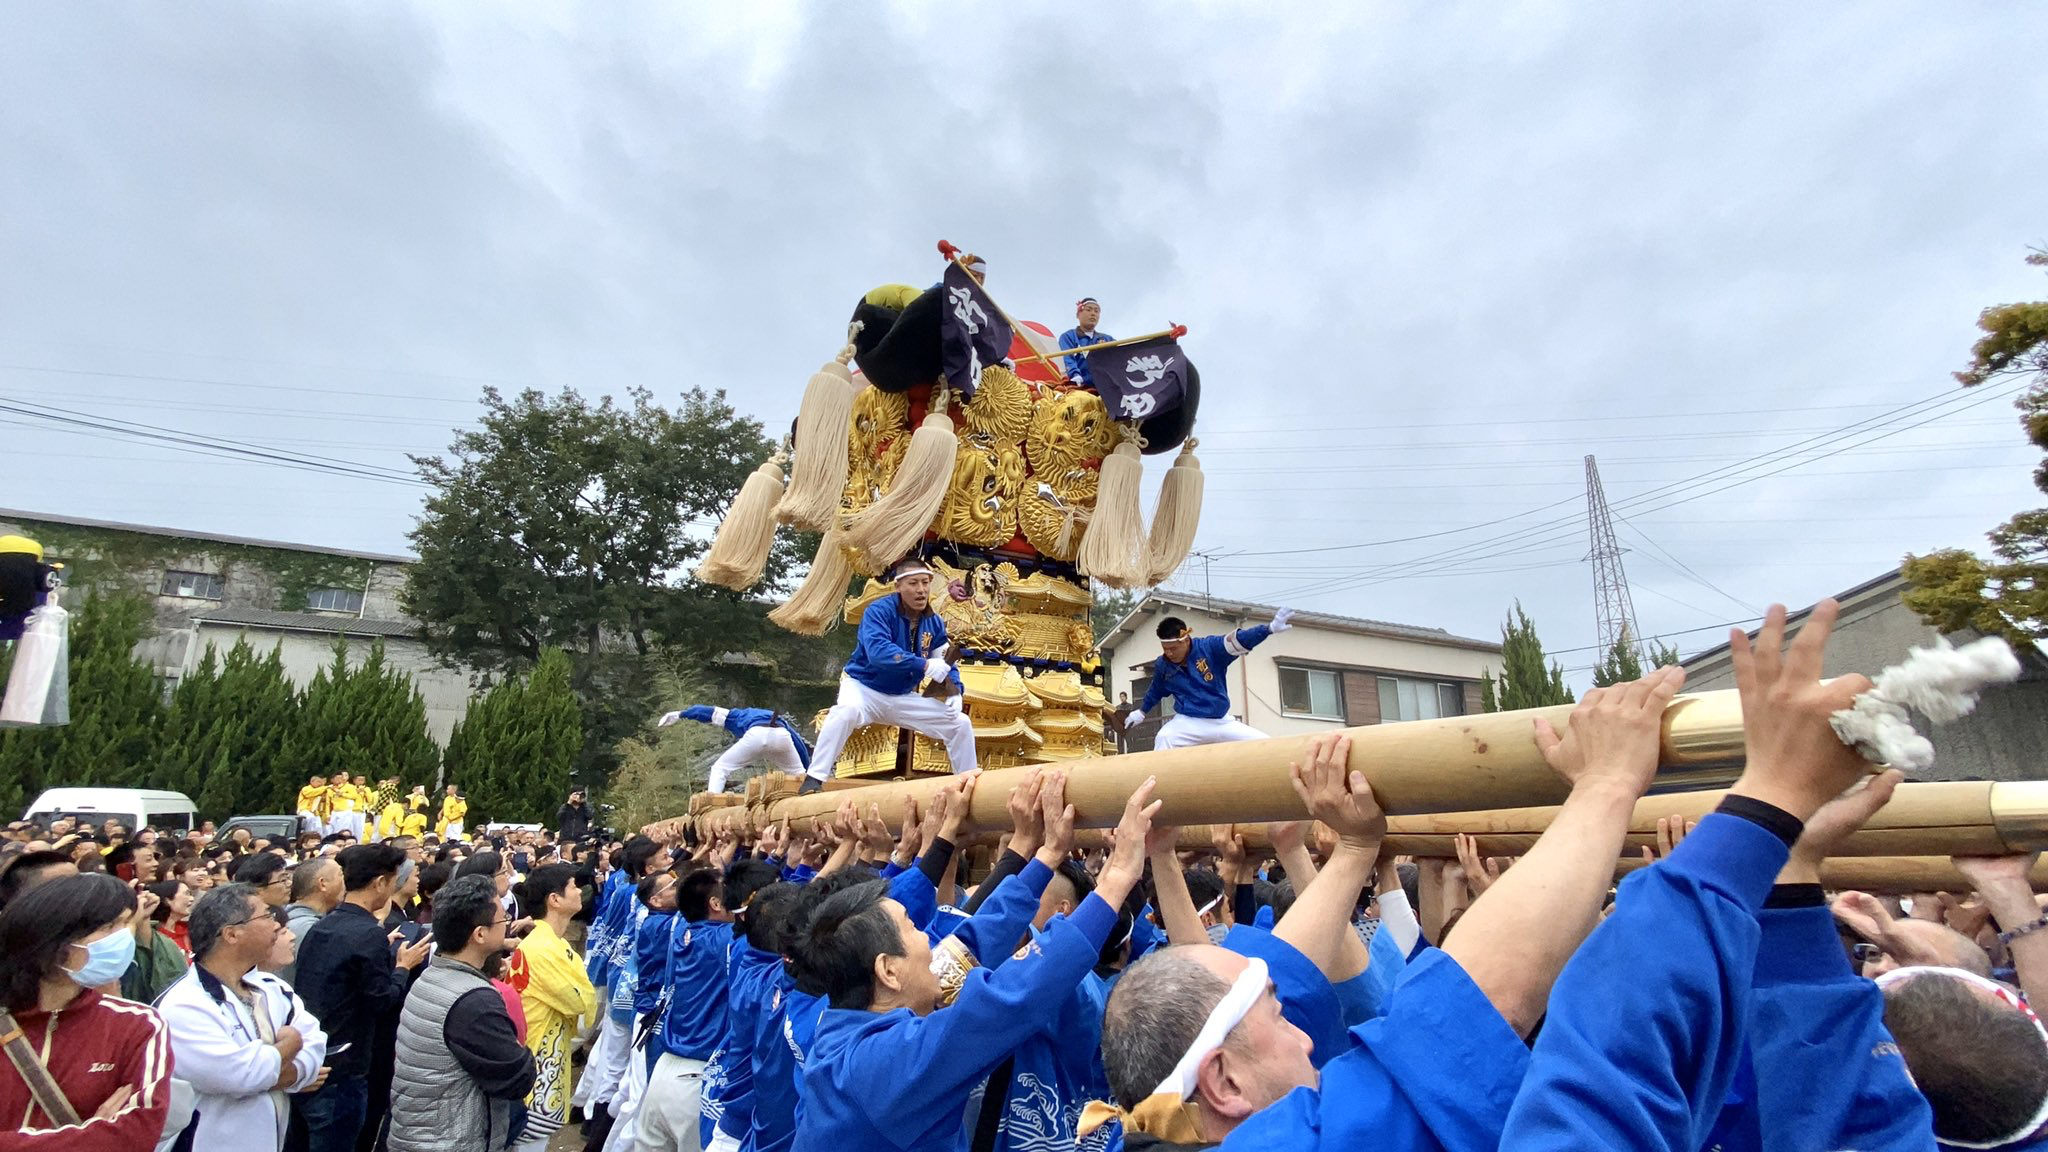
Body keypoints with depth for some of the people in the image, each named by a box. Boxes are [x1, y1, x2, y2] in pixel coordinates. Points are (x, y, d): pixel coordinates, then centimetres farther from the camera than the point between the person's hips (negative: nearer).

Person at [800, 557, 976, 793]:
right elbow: (877, 651, -38)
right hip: (864, 688, -5)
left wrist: (954, 693, -17)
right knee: (847, 710, -40)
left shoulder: (934, 623, -3)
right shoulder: (879, 611, -21)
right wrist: (924, 665, -44)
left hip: (904, 698, 6)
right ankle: (814, 779, -30)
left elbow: (946, 665, 4)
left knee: (961, 723, -1)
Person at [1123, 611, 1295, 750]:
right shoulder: (1162, 665, -5)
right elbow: (1156, 690, 16)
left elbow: (1239, 640, -28)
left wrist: (1270, 628, -44)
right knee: (1164, 739, -32)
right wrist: (1142, 711, 31)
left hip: (1222, 722, 1)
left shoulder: (1209, 647, -14)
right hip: (1188, 723, -1)